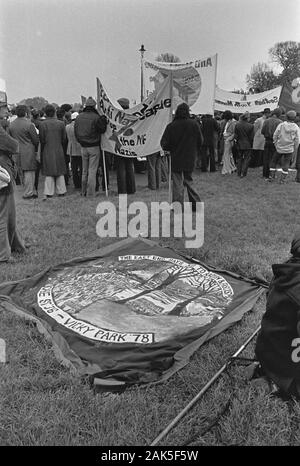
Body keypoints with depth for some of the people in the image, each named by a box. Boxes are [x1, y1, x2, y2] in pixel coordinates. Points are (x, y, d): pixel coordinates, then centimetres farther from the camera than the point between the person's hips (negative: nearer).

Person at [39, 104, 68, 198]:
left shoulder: (42, 124, -8)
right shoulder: (61, 123, -3)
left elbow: (41, 140, -5)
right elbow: (64, 139, 1)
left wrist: (41, 151, 8)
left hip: (47, 151, -1)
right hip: (59, 151, 1)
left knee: (49, 173, 5)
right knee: (60, 172, 11)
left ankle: (49, 192, 5)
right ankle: (61, 191, 15)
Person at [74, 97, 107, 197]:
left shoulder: (79, 117, 6)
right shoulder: (96, 117, -13)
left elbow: (76, 131, 11)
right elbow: (102, 129, -6)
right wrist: (104, 119, 6)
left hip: (83, 147, 5)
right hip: (94, 147, -5)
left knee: (84, 171, 15)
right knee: (92, 171, -2)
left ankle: (84, 192, 20)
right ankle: (91, 193, -2)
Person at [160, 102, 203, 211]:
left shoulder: (171, 126, -11)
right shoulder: (194, 124, -6)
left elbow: (164, 144, -9)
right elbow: (200, 141, 1)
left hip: (176, 159, -2)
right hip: (190, 159, 2)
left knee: (178, 183, 5)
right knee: (188, 180, 17)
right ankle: (196, 203, 18)